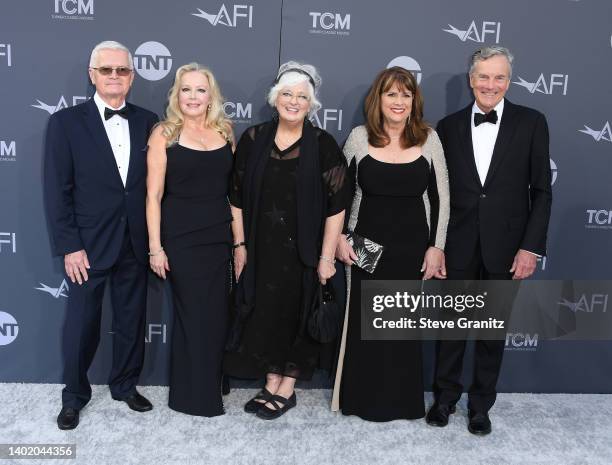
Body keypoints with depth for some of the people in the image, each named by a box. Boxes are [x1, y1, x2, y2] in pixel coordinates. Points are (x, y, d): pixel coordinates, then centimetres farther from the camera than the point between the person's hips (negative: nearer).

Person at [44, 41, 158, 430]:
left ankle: (126, 385, 35)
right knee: (81, 324, 9)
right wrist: (69, 246, -11)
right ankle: (75, 395, 30)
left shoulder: (147, 121, 4)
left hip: (136, 243, 3)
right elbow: (57, 190, -7)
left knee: (132, 320, 14)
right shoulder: (66, 122, -5)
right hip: (90, 244, -2)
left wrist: (155, 237, -1)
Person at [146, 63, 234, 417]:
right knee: (193, 315, 4)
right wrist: (156, 248, -10)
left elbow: (234, 186, 10)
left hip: (219, 236, 4)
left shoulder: (225, 132, 7)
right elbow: (154, 195, -6)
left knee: (217, 315, 9)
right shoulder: (164, 134, -3)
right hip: (181, 238, -3)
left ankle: (209, 388, 29)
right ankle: (195, 395, 22)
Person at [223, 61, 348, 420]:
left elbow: (336, 205, -8)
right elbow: (238, 196, 5)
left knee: (296, 315, 7)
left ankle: (287, 388, 24)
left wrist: (326, 257, -11)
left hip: (303, 250, -2)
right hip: (261, 248, 3)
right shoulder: (253, 139, 1)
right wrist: (240, 244, 2)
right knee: (266, 314, 9)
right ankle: (272, 385, 26)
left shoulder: (324, 145, -6)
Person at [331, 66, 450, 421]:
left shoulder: (429, 138, -3)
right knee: (363, 322, 8)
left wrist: (436, 247, -3)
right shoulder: (359, 137, -4)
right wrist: (339, 238, -1)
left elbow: (440, 198, 1)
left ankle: (401, 400, 29)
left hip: (412, 248, 0)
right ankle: (362, 398, 27)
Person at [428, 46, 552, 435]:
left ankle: (481, 404, 30)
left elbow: (541, 191, -2)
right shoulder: (449, 126, 3)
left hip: (506, 245, -1)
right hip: (458, 244, 1)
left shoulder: (531, 123, -1)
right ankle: (445, 396, 31)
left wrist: (531, 246, -8)